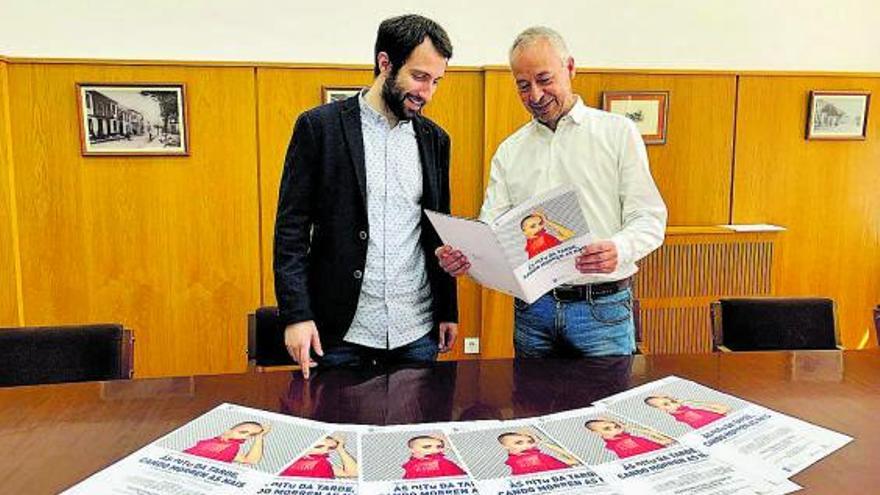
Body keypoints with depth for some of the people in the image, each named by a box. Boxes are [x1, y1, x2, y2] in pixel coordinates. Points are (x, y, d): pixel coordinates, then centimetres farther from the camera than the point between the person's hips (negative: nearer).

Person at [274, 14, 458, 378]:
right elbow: (290, 226, -6)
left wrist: (448, 311, 12)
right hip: (340, 331, -3)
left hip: (417, 331, 4)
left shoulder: (434, 139, 8)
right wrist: (296, 314, -12)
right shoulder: (320, 126, -5)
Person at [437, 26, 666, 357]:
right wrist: (462, 256, -18)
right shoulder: (509, 152, 10)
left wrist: (618, 250, -28)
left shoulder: (618, 132, 0)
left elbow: (649, 219, -5)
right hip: (532, 309, 3)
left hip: (602, 308, -3)